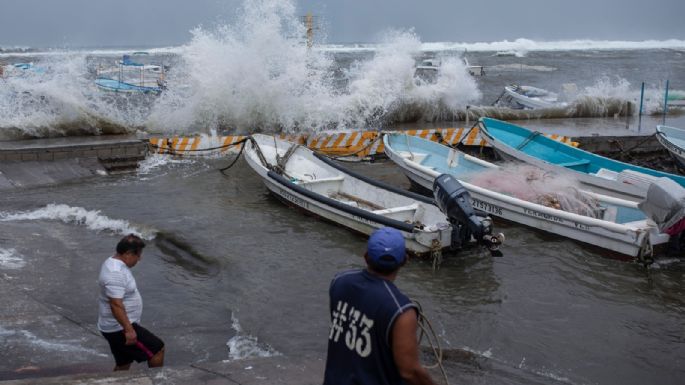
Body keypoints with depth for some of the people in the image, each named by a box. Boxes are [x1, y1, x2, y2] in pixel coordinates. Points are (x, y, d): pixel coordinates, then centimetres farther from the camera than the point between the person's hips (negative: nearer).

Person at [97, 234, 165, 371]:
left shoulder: (114, 263, 9)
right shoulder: (115, 273, -25)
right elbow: (116, 305, -31)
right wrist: (128, 330, -30)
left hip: (116, 327, 11)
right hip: (119, 328, -11)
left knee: (123, 364, 20)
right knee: (158, 349, -4)